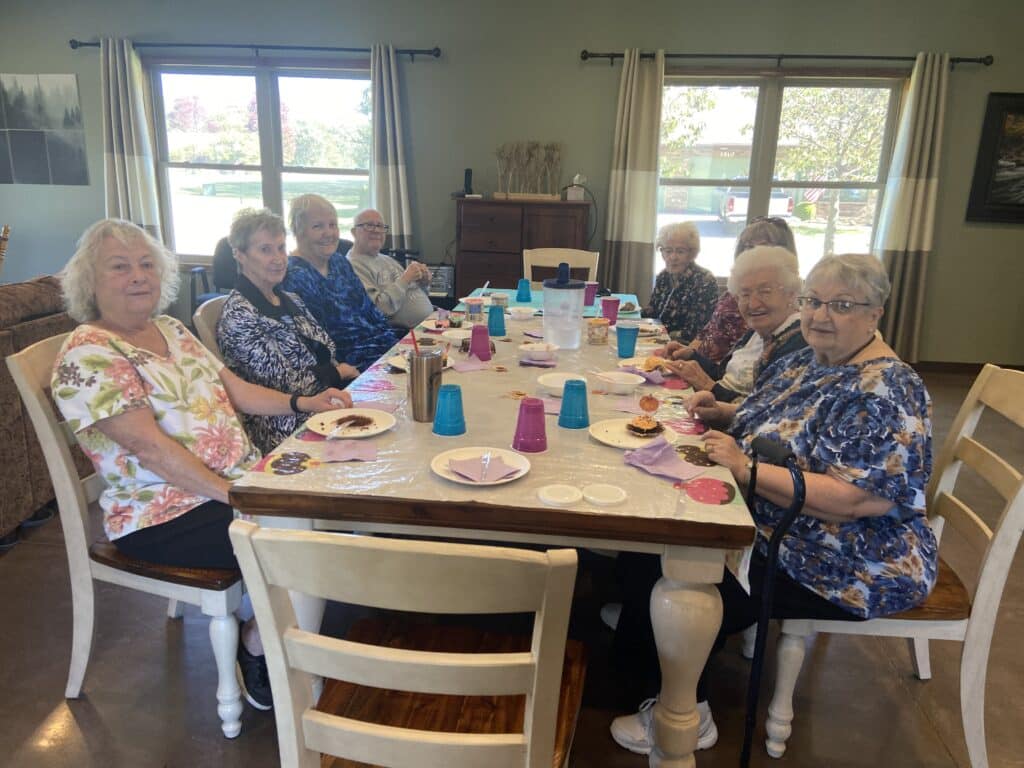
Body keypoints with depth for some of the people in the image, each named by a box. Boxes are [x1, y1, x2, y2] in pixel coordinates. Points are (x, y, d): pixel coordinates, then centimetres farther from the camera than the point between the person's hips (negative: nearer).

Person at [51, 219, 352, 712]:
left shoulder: (169, 329, 13)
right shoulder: (87, 354, -13)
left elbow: (235, 390, 14)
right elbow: (151, 447, -21)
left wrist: (302, 403, -1)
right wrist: (234, 496, -25)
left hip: (238, 481, 8)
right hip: (166, 516, -8)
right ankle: (258, 648, 7)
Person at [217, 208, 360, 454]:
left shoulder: (290, 300, 12)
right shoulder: (238, 315, -14)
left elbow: (325, 355, 13)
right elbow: (285, 385, -16)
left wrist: (353, 375, -6)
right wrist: (338, 372, -3)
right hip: (287, 432, -8)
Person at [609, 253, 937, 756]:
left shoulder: (883, 391, -23)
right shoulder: (808, 360, 5)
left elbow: (849, 499, -31)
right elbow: (785, 429, 20)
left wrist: (743, 467, -29)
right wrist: (724, 413, 0)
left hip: (852, 569, -9)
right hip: (772, 526, 9)